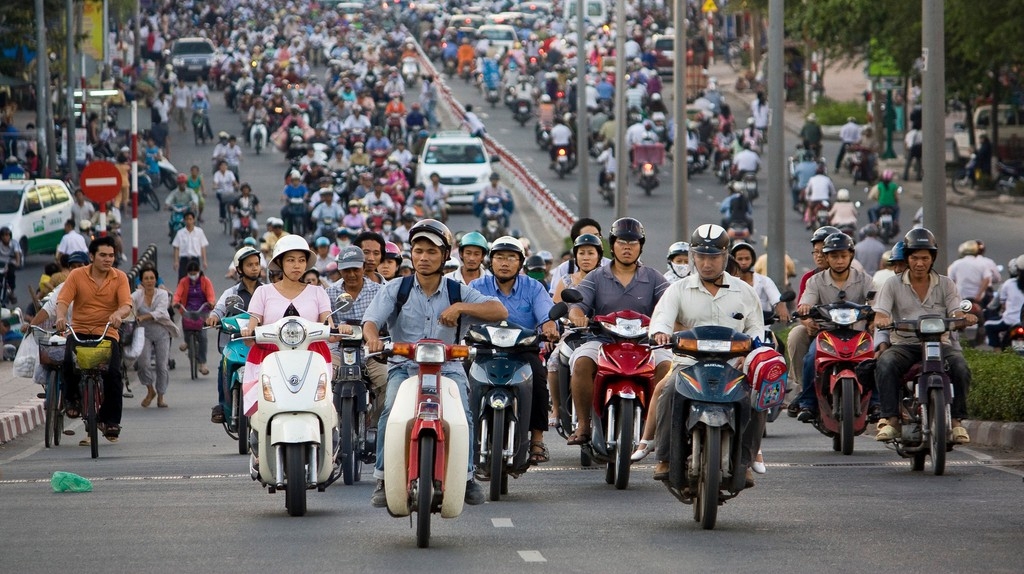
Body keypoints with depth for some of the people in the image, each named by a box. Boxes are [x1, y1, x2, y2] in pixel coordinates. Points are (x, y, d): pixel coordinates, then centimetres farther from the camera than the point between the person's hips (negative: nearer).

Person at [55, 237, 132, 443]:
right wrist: (61, 316, -30)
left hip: (107, 333, 0)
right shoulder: (77, 275, 2)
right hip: (79, 331, 0)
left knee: (113, 372, -20)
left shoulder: (119, 277, 3)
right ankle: (71, 398, -1)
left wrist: (118, 314, -33)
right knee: (69, 360, -30)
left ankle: (110, 421, -6)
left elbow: (126, 305, -9)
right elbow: (63, 300, -7)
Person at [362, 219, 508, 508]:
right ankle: (383, 480, -19)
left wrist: (460, 307, -21)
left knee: (462, 415, -25)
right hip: (404, 367, 0)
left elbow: (500, 311, -6)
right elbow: (371, 320, -9)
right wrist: (373, 338, -34)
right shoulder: (396, 289, 5)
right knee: (392, 410, -28)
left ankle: (466, 476, -3)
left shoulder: (457, 291, 6)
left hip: (447, 367, 0)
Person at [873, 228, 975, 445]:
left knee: (959, 366, -30)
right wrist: (881, 320, -29)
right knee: (885, 363, -33)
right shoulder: (893, 285, 9)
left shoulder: (945, 284, 13)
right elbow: (880, 314, -3)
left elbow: (955, 312, 0)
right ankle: (891, 420, -34)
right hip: (903, 344, -1)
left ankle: (956, 420, -22)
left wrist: (964, 317, -25)